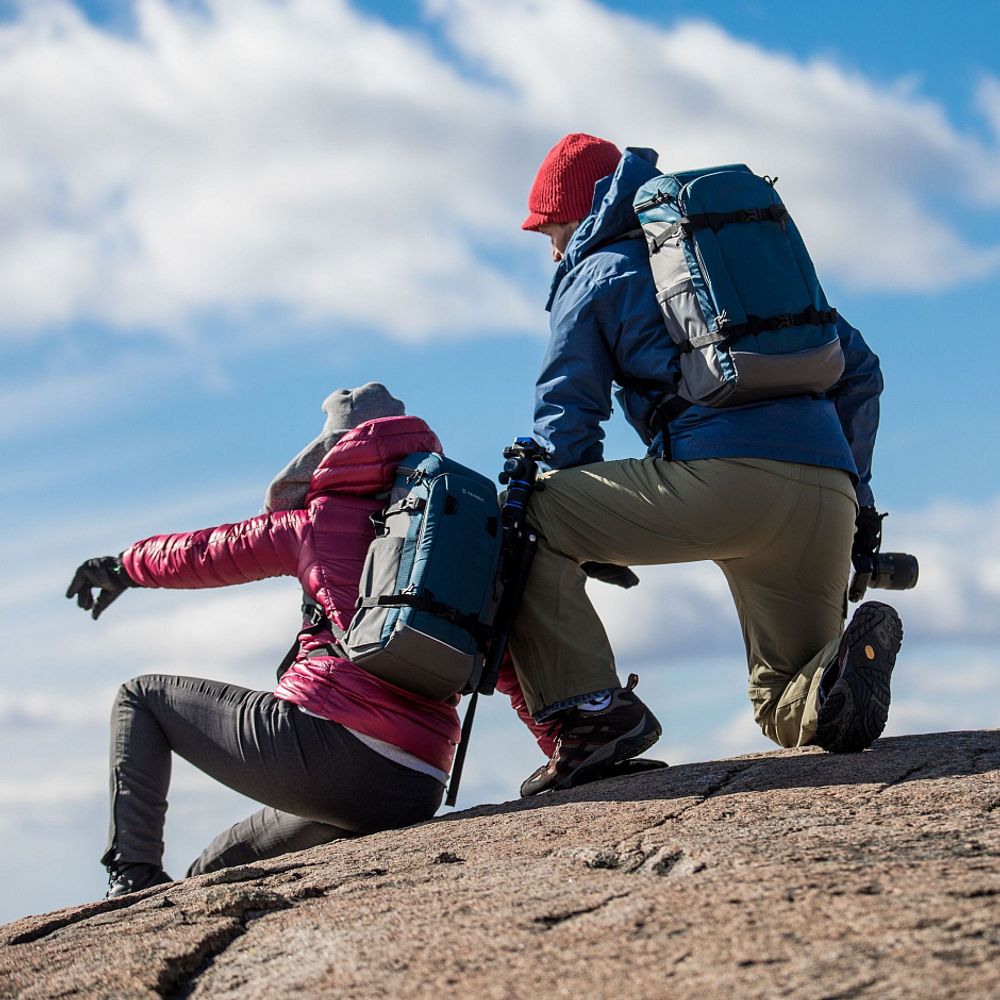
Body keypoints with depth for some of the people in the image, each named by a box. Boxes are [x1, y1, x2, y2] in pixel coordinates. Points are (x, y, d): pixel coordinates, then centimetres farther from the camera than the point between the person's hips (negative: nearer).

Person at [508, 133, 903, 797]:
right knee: (791, 709, 19)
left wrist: (592, 538, 24)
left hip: (718, 477, -6)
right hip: (827, 497, 6)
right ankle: (848, 661, -16)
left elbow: (566, 421, 12)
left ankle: (589, 711, -6)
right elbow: (859, 368, 29)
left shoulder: (594, 274, 18)